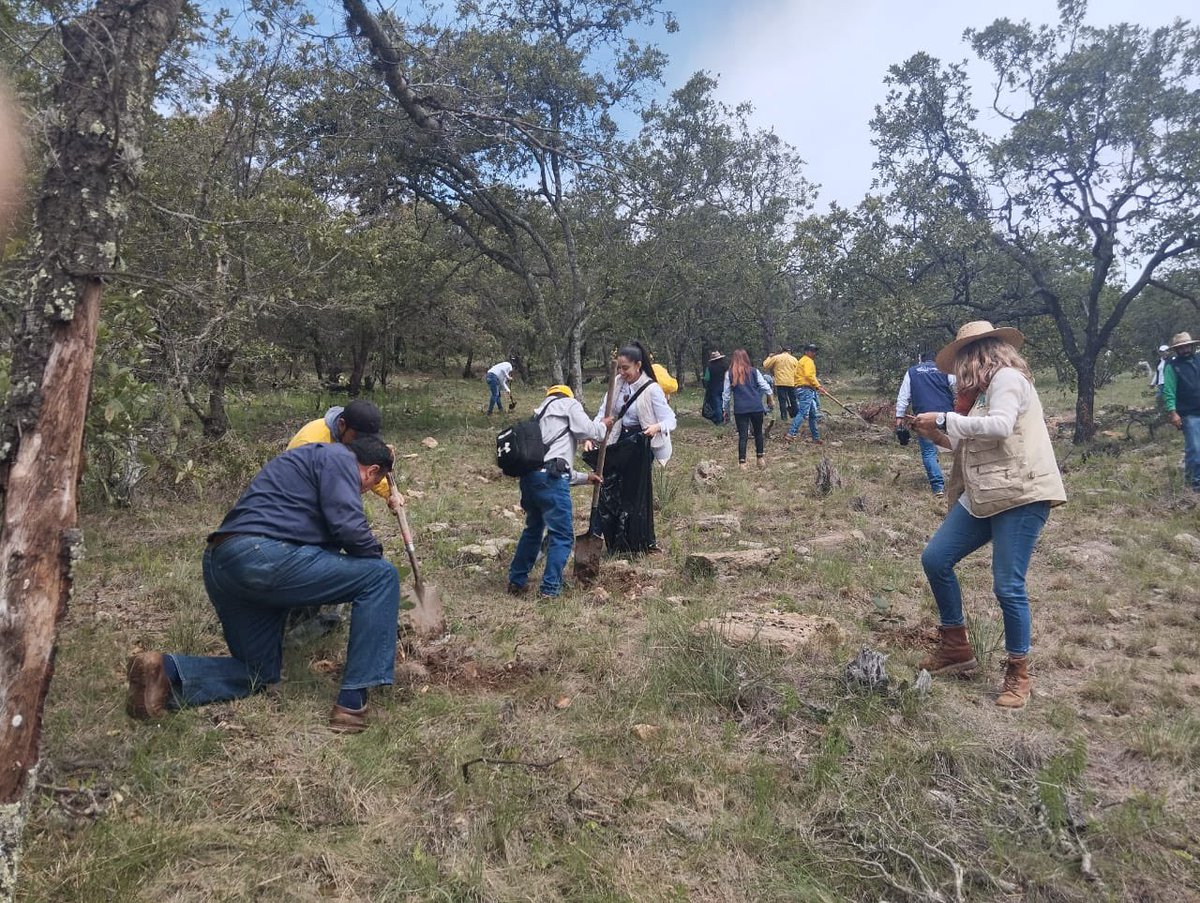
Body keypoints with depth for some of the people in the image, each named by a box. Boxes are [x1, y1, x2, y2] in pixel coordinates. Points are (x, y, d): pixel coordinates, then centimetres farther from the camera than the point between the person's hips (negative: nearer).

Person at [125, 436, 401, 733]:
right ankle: (352, 703, -7)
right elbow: (348, 527, -11)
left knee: (260, 674, 22)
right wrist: (376, 554, 9)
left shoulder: (307, 459, 32)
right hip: (264, 557, -10)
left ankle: (166, 671, 2)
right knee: (381, 576, -4)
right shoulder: (339, 458, 2)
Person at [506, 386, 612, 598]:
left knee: (533, 529, 24)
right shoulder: (569, 404, 13)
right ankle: (550, 589, 0)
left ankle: (516, 581, 30)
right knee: (563, 535, -1)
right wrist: (603, 425, 20)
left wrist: (585, 477, 37)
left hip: (529, 476, 9)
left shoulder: (542, 416, 35)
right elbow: (587, 431, -2)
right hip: (550, 478, -9)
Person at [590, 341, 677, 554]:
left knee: (636, 493, 3)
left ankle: (639, 544, 20)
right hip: (619, 442, 6)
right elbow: (604, 412, 1)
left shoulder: (651, 389, -15)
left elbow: (670, 419, -17)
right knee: (609, 490, 6)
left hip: (639, 446, -5)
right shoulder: (618, 384, 0)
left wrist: (657, 427, -39)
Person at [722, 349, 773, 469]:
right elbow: (765, 386, 3)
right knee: (758, 432, 16)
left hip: (740, 409, -1)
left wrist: (726, 409, 12)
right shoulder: (754, 372, 1)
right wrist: (769, 397, 21)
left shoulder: (729, 374, 0)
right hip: (756, 407, 1)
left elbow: (726, 393, 3)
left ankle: (742, 462, -1)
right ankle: (760, 458, 22)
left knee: (742, 436, 2)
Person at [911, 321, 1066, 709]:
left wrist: (944, 419, -20)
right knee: (935, 558, 5)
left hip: (1021, 494, -10)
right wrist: (935, 434, 14)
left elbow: (1000, 426, -25)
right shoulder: (985, 389, 20)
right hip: (983, 496, 10)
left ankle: (1019, 673, 13)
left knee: (1008, 586, -7)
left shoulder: (1007, 378, -8)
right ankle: (956, 647, 19)